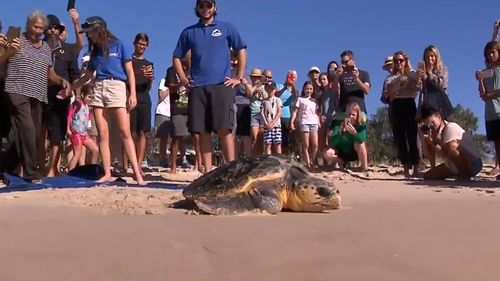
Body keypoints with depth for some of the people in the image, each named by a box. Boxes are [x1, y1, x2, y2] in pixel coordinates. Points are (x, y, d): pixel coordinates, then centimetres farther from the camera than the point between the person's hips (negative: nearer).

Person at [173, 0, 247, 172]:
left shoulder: (227, 28, 11)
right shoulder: (189, 32, 16)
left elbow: (241, 51, 10)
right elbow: (177, 57, 21)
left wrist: (239, 78, 1)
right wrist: (183, 78, 7)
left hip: (221, 85, -2)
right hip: (197, 87, 3)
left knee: (224, 130, -11)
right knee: (203, 131, 0)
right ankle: (208, 172, 5)